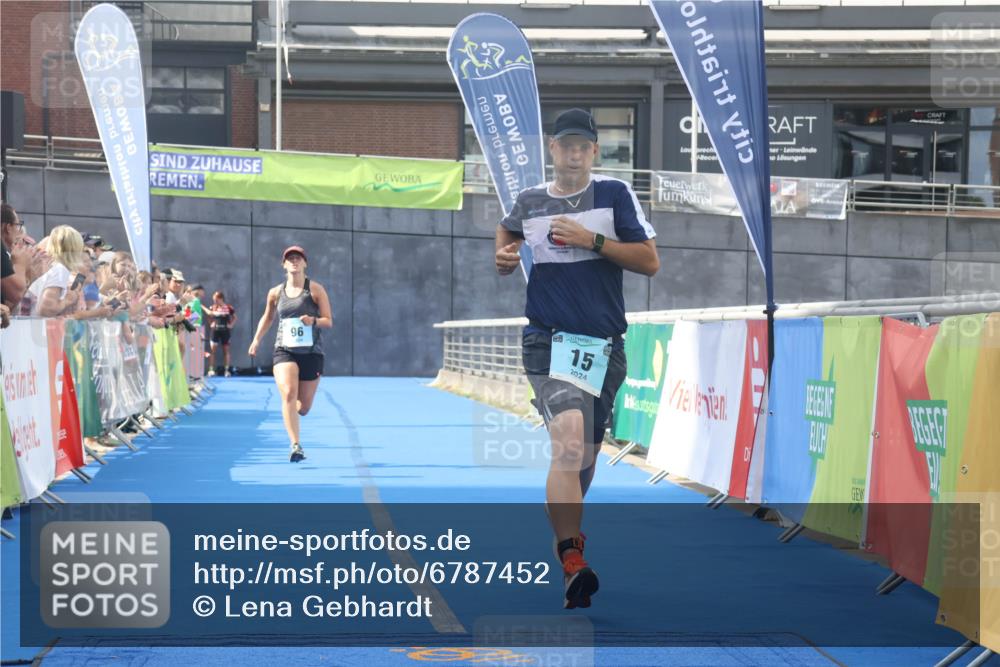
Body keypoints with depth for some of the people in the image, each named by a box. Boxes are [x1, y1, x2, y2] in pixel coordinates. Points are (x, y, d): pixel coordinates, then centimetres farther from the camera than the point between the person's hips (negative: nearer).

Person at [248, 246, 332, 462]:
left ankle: (290, 414, 43)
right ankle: (295, 445, -29)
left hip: (311, 353, 0)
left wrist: (313, 321, -21)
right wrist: (257, 340, 16)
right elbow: (267, 317, 25)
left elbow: (328, 321, -1)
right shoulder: (275, 293, 7)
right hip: (284, 351, 0)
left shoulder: (315, 290, -1)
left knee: (304, 407, 5)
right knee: (288, 393, -24)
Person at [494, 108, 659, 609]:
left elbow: (650, 261, -2)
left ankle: (566, 538, 40)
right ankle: (573, 567, -33)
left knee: (584, 456, 13)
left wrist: (593, 241, -12)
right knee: (569, 439, -25)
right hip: (549, 342, -2)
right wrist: (504, 258, 7)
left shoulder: (615, 194, 4)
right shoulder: (527, 202, 8)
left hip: (604, 344, 2)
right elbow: (506, 235, 29)